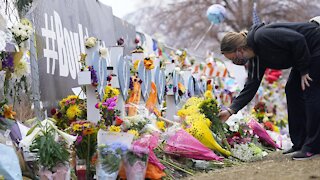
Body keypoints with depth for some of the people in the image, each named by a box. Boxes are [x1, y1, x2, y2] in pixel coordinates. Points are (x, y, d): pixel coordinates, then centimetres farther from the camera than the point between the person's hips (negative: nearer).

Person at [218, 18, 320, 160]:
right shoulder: (256, 59, 3)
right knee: (292, 91, 10)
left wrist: (304, 71, -19)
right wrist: (231, 110, 0)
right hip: (308, 54, 10)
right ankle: (300, 144, 15)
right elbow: (251, 87, 6)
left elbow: (298, 40, -28)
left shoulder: (262, 37, -27)